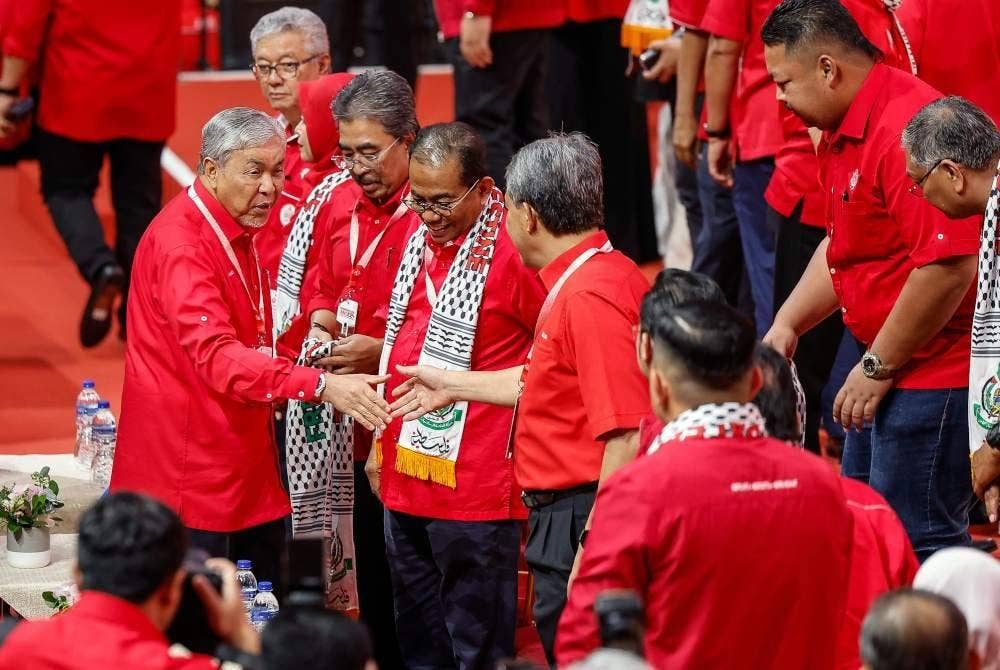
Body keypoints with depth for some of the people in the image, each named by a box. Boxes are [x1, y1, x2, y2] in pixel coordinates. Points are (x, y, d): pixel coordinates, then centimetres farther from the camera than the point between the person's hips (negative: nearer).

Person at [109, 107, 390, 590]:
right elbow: (216, 355, -32)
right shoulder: (180, 243, -19)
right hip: (189, 480, -10)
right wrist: (320, 385, -39)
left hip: (247, 469, 10)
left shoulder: (236, 232, 13)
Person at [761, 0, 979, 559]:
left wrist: (878, 367, -19)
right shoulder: (844, 132, 12)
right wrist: (788, 324, 8)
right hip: (897, 368, 11)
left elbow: (950, 266, -29)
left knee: (916, 541, -8)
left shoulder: (905, 129, -23)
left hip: (936, 371, -11)